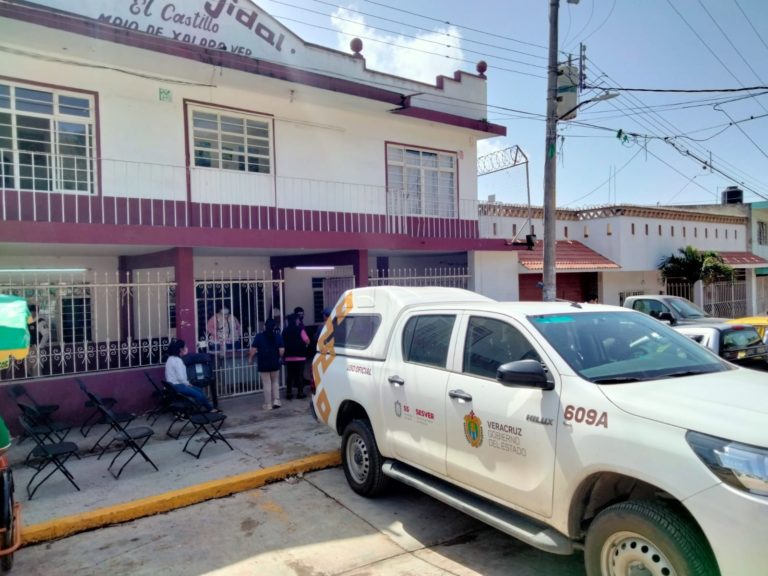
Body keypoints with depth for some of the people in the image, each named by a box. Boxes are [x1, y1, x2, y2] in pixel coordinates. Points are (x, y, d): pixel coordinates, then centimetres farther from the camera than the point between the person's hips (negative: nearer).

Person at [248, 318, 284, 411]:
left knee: (266, 385, 4)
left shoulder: (259, 336, -6)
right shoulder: (278, 336, -2)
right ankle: (276, 400, 11)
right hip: (275, 364, 2)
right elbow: (282, 350, -6)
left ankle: (268, 404, 9)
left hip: (263, 364, -2)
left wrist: (250, 359, 5)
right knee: (275, 383, 19)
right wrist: (280, 357, 13)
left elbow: (253, 349, -10)